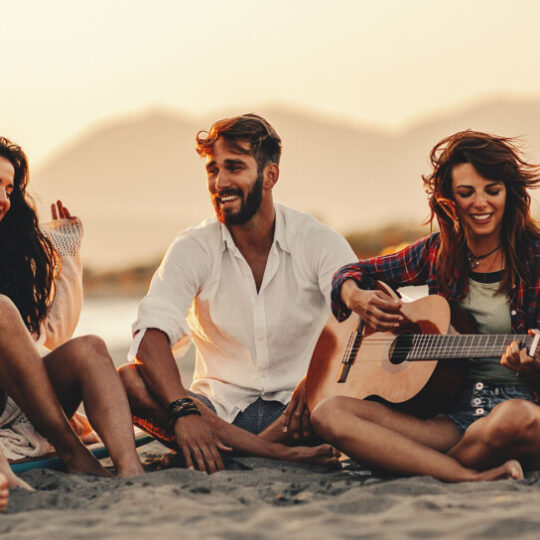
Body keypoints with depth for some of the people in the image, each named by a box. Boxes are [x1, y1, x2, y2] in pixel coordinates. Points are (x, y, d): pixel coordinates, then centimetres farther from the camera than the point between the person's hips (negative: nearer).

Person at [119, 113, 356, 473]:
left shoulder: (319, 243, -2)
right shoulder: (193, 250, 0)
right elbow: (152, 333, -16)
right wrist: (183, 409, -36)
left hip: (297, 410, -1)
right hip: (220, 410, 2)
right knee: (127, 379, -26)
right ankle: (277, 451, -37)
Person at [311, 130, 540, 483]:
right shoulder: (438, 252, 12)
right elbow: (356, 272, 23)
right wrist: (355, 298, -1)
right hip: (450, 411, 4)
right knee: (328, 414, -20)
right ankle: (470, 477, -31)